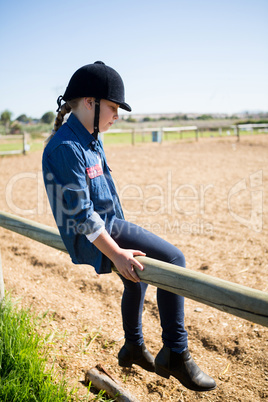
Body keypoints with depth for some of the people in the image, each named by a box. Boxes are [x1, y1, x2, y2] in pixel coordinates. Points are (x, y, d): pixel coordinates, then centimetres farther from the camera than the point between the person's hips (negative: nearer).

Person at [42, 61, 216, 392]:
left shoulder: (90, 139, 8)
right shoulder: (66, 148, -23)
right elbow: (80, 214, -25)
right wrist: (115, 254, -25)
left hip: (108, 225, 11)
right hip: (93, 239, -11)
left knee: (137, 272, 29)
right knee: (173, 259, -16)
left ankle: (133, 347, 50)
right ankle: (175, 354, -2)